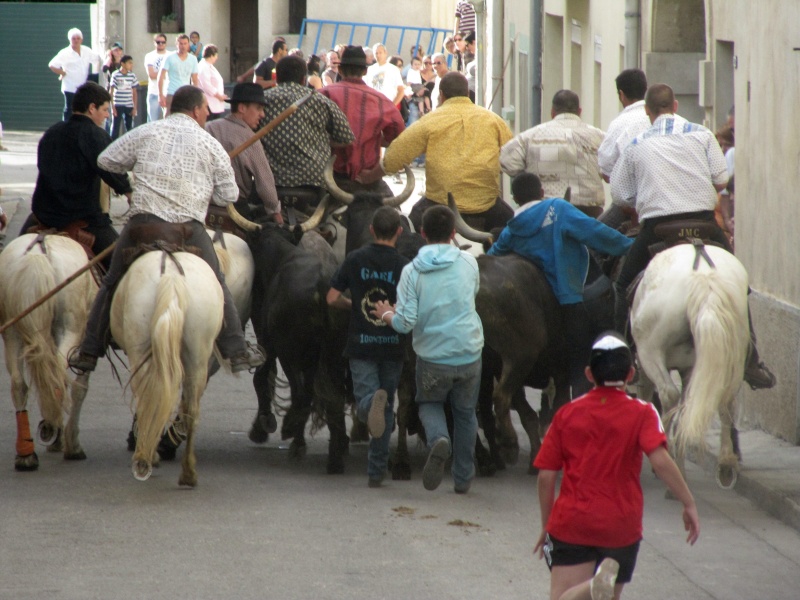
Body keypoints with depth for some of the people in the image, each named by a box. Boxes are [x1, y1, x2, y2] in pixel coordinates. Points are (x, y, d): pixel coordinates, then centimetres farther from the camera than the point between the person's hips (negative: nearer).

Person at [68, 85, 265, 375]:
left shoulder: (145, 133, 7)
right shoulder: (210, 145, 5)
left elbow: (106, 160, 15)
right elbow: (228, 195, 8)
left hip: (143, 223, 1)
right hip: (189, 228, -1)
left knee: (111, 286, 15)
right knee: (216, 289, 14)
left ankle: (89, 352, 14)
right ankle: (237, 352, 13)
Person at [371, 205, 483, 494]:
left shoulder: (412, 271, -10)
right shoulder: (469, 263, -2)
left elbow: (405, 323, -14)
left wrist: (386, 314, 7)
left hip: (432, 357, -2)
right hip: (469, 354, 2)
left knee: (429, 404, 22)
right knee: (465, 413, 20)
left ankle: (438, 439, -11)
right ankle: (463, 478, 24)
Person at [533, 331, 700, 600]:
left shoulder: (567, 414, 5)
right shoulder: (641, 413, -1)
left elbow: (546, 477, 4)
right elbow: (660, 461, -16)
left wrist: (547, 525, 15)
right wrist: (689, 504, -10)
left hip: (570, 524, 0)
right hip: (621, 527, 0)